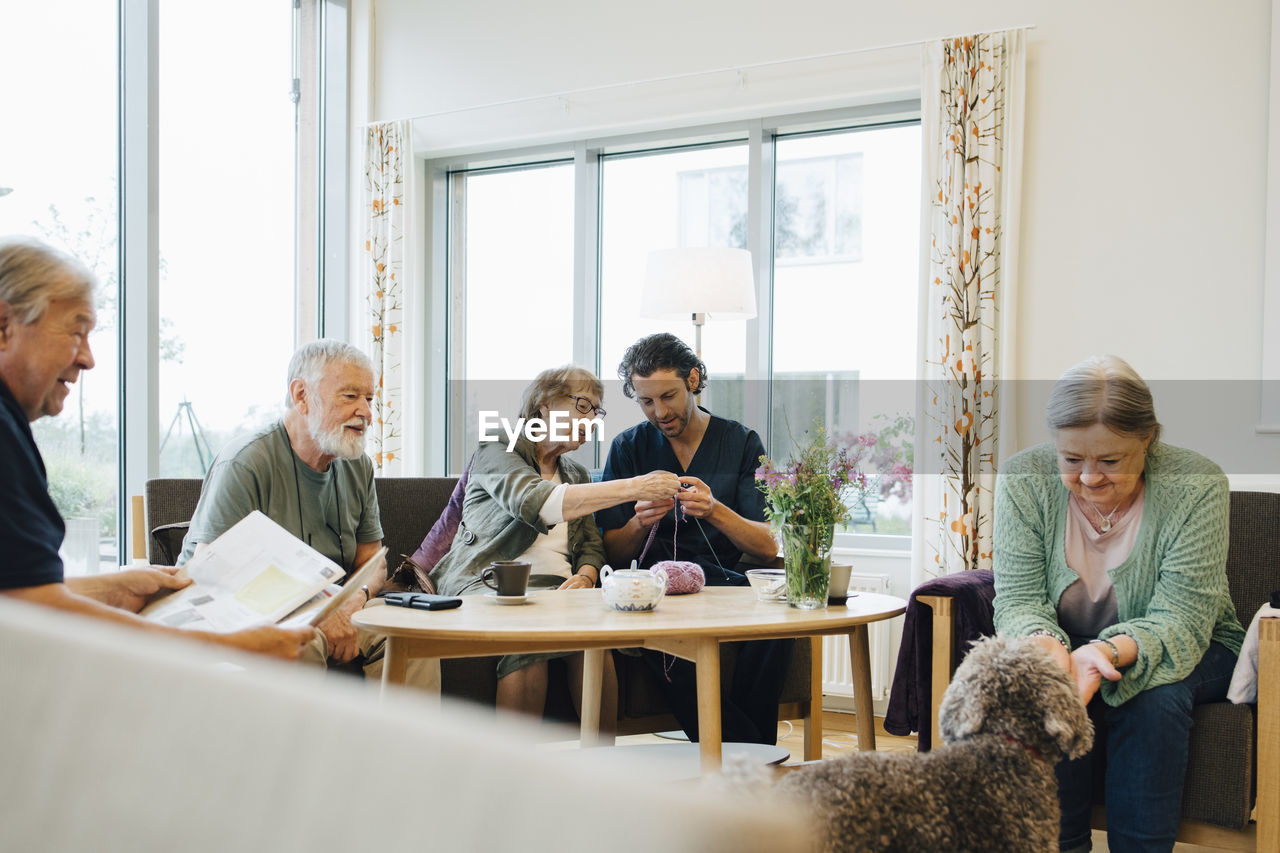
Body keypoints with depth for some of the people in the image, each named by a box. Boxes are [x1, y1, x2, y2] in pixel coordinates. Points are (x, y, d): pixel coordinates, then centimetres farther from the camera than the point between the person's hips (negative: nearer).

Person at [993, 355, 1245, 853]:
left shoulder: (1195, 487, -20)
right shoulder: (1024, 479, -14)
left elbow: (1182, 620, -24)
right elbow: (1018, 599, -15)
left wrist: (1111, 652, -44)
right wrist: (1046, 643, -39)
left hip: (1188, 651, -1)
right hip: (1069, 644, 1)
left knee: (1155, 695, -33)